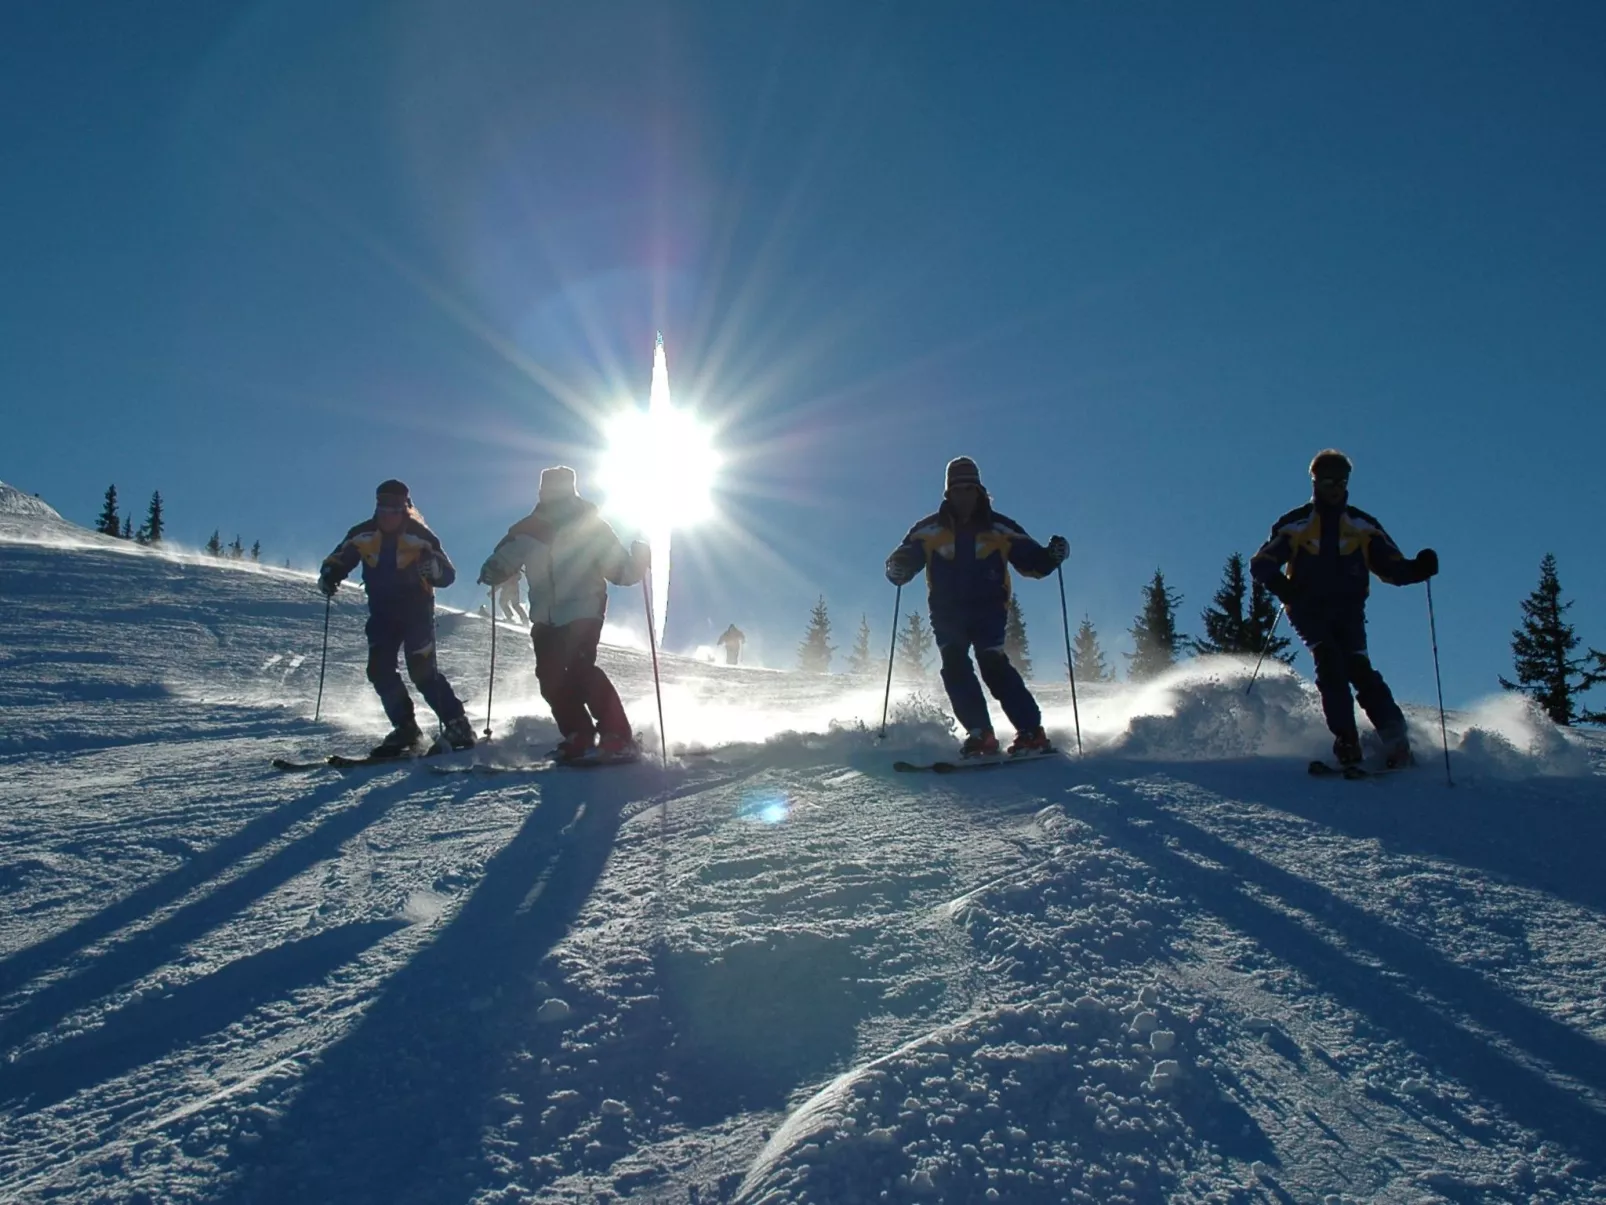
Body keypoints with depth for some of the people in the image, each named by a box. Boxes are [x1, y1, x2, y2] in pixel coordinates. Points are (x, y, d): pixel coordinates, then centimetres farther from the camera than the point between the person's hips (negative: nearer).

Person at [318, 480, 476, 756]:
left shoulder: (419, 536, -12)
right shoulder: (363, 535, -3)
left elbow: (448, 575, -12)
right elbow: (339, 559, 10)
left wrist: (434, 570, -35)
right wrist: (329, 575, -12)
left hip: (417, 611, -4)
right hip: (382, 614, 5)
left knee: (422, 671, -15)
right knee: (379, 670, -6)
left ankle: (457, 726, -8)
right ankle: (406, 729, 3)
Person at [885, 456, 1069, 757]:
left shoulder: (998, 528, 6)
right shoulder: (930, 530, 6)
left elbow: (1032, 561, 7)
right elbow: (906, 556, 2)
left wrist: (1052, 555, -14)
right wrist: (898, 568, -22)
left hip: (987, 610, -2)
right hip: (947, 612, 2)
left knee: (993, 663, -20)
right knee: (954, 665, -18)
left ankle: (1031, 732, -19)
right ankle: (980, 734, -16)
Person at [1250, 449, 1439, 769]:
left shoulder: (1362, 526, 14)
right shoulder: (1295, 524, 7)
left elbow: (1391, 568, 12)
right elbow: (1260, 565, 2)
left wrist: (1417, 568, -10)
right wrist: (1281, 585, -19)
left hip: (1348, 610, 1)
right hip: (1309, 608, -1)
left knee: (1358, 667, -19)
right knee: (1329, 661, -24)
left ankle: (1394, 736, -22)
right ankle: (1346, 739, -25)